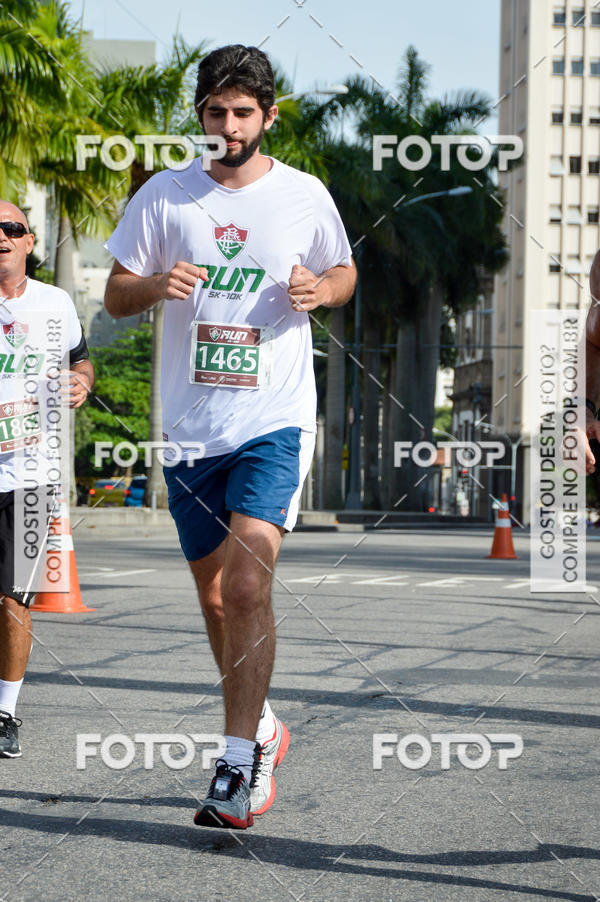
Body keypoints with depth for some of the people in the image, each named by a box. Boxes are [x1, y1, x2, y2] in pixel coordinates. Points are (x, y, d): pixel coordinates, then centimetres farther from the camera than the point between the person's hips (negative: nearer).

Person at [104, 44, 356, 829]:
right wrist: (157, 285, -15)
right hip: (189, 426, 3)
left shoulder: (305, 196, 2)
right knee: (215, 597, 12)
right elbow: (115, 296, 7)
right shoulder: (163, 196, 3)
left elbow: (345, 273, 17)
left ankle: (241, 766, -14)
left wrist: (321, 289, -7)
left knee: (247, 584, -18)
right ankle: (263, 727, 33)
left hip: (275, 420, -3)